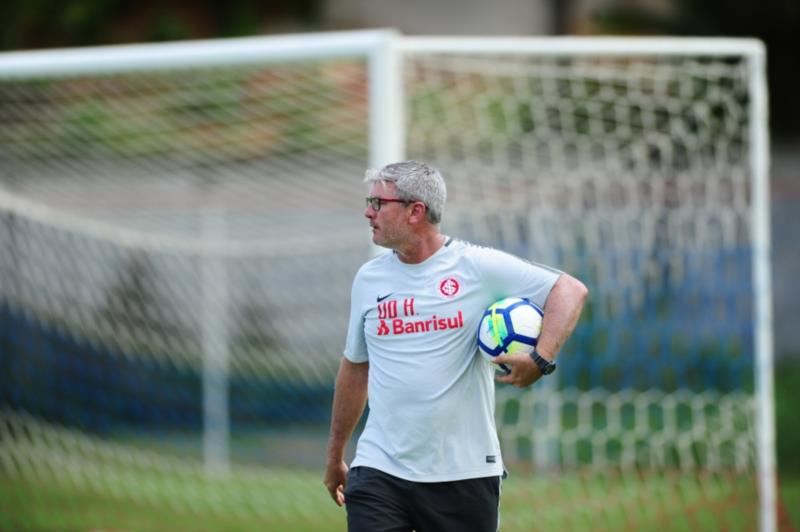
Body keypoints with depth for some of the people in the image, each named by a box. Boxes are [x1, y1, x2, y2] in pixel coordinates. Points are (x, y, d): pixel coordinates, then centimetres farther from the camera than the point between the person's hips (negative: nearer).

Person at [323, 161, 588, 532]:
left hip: (465, 472, -3)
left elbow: (571, 291, -5)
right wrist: (335, 455, 25)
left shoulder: (478, 266, -4)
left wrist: (541, 359, -21)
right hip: (379, 471, 3)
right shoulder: (368, 279, 9)